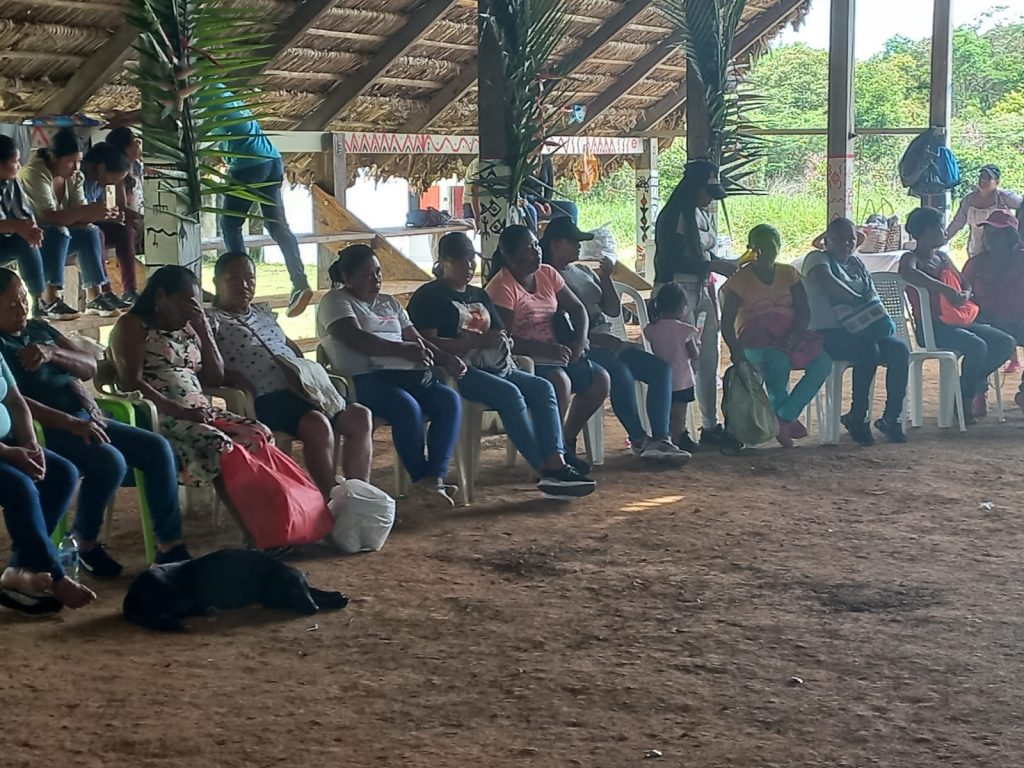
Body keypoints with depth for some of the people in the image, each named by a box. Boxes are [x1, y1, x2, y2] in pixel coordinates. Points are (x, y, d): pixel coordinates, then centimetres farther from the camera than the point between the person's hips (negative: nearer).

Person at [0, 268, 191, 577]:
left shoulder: (39, 329, 18)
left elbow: (90, 368, 13)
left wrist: (52, 353, -8)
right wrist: (71, 424, -26)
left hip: (88, 418, 8)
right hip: (48, 430, -8)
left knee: (157, 448, -8)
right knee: (110, 461, -31)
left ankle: (170, 545, -8)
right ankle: (86, 544, -9)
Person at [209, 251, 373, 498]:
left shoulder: (264, 313, 28)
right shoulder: (212, 320, 5)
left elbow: (292, 348, 32)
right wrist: (239, 383, -23)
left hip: (298, 391, 8)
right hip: (264, 400, -8)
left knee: (359, 416, -13)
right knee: (317, 424, -34)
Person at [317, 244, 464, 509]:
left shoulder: (389, 303, 30)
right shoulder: (336, 301, 7)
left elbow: (417, 340, 23)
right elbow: (355, 339, -10)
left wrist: (446, 359, 3)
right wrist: (402, 350, -21)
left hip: (408, 374, 7)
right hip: (366, 378, -7)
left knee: (450, 400, -22)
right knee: (407, 407, -36)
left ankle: (434, 477, -32)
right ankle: (422, 479, -26)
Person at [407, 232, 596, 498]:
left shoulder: (480, 295, 26)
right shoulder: (429, 296, 2)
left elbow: (499, 334, 26)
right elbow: (428, 343, -12)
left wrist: (503, 342, -1)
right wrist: (477, 341, -16)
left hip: (493, 366, 8)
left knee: (542, 388, -17)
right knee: (509, 393, -31)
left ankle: (557, 463, -32)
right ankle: (547, 472, -33)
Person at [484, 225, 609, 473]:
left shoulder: (547, 274, 9)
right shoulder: (502, 286, -14)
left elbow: (577, 309, 13)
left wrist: (579, 343, -6)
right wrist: (546, 349, -24)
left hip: (556, 353, 8)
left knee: (600, 379, -6)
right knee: (560, 382, -33)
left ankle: (567, 442, 8)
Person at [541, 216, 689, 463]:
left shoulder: (583, 271, 22)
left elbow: (614, 311, 21)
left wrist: (606, 278, 7)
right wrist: (599, 339, -20)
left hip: (606, 343, 9)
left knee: (661, 368, -9)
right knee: (619, 371, -35)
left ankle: (661, 438, -19)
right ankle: (639, 440, -24)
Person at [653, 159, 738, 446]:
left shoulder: (704, 215, 15)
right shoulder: (674, 215, -11)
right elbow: (675, 260, -17)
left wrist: (726, 265, 3)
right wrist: (714, 266, -18)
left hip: (703, 290, 9)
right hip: (678, 291, -9)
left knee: (709, 360, 10)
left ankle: (710, 425, 17)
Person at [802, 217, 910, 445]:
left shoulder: (857, 263, 22)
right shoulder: (818, 259, -1)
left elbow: (874, 298, 15)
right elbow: (827, 283, -23)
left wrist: (881, 321, -6)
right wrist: (857, 300, -17)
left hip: (861, 333, 7)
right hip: (829, 334, -7)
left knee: (900, 350, -18)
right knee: (869, 350, -33)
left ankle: (892, 418, -10)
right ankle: (857, 418, -20)